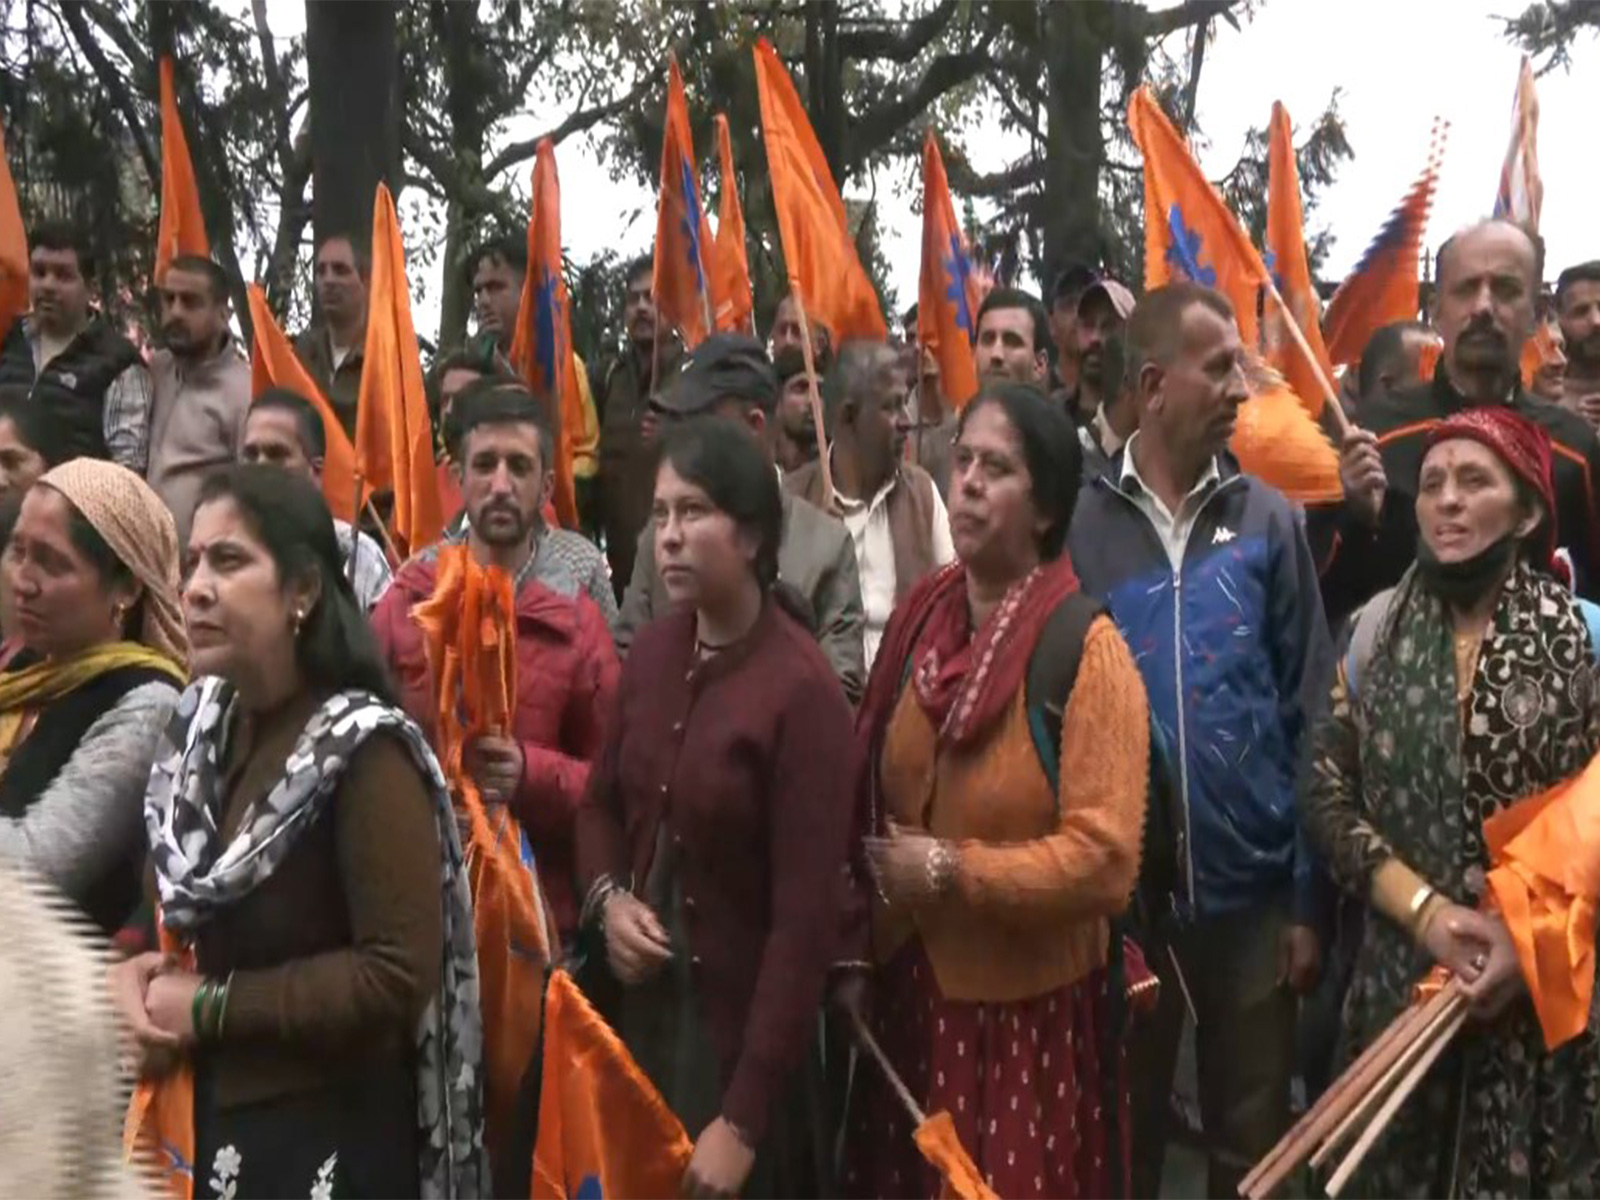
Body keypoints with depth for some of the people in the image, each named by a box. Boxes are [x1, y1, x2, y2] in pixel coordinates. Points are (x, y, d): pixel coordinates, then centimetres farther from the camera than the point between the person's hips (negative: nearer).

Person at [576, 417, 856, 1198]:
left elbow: (805, 920, -19)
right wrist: (608, 899, -7)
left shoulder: (801, 691, -19)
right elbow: (602, 802, 15)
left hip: (742, 1023, -6)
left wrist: (744, 1118, -18)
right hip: (639, 1006, 6)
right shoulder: (651, 653, 0)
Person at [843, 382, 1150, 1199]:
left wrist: (949, 871, -18)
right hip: (908, 991, 5)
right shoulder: (919, 618, 2)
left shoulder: (1085, 647, -16)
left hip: (1028, 1008, -5)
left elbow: (1105, 858, -21)